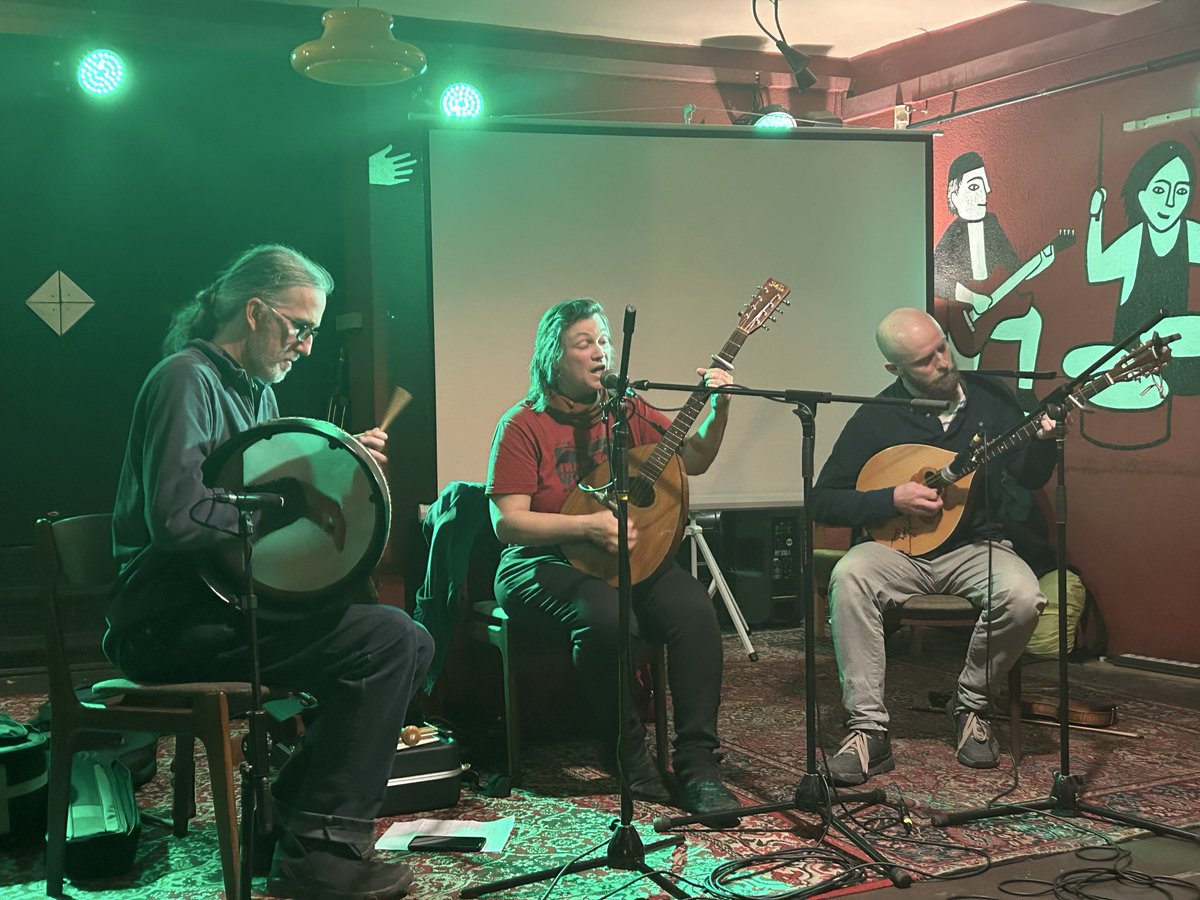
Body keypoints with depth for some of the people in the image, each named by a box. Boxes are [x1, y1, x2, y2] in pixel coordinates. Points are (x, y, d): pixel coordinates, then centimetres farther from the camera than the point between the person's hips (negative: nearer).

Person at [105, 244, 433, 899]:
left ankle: (290, 805, 9)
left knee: (409, 642, 5)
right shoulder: (187, 379, -13)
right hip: (171, 621, -10)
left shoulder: (257, 391, 18)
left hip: (234, 601, 10)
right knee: (388, 641, -20)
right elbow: (177, 520, -25)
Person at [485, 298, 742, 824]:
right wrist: (590, 527, -20)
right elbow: (507, 524, -10)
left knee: (694, 609, -26)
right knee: (607, 616, -36)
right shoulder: (523, 428, -3)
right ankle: (626, 754, -13)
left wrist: (719, 407, -5)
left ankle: (697, 762, -19)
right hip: (545, 563, -4)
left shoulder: (627, 411, 13)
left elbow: (693, 460, 12)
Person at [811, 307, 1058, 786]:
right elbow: (823, 501, -4)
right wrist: (892, 499, -17)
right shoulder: (874, 419, -4)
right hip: (898, 550, -1)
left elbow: (1030, 478, 8)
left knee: (1022, 597, -31)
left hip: (976, 546, 1)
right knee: (848, 578, -33)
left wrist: (1042, 441, -14)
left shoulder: (990, 397, 2)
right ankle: (869, 729, -27)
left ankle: (971, 703, -3)